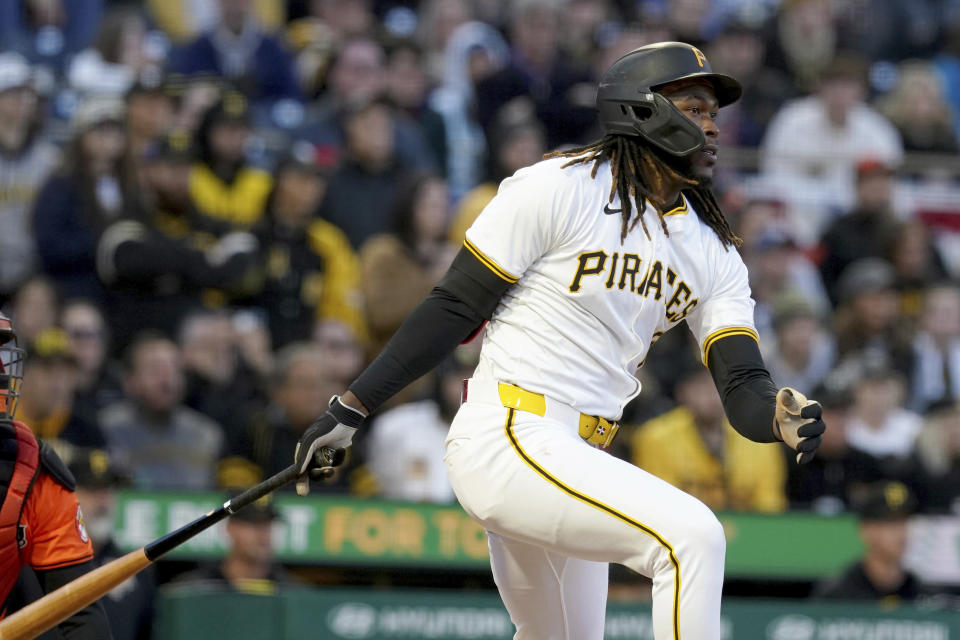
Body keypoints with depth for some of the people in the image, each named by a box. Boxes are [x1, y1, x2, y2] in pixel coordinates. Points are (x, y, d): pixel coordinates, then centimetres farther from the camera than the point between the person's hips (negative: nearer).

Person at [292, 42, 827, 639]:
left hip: (578, 463, 9)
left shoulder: (714, 250, 11)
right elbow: (456, 306, -6)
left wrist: (783, 416, -22)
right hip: (507, 438, -9)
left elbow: (742, 386, 2)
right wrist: (350, 410, -7)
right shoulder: (559, 188, -8)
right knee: (692, 535, -25)